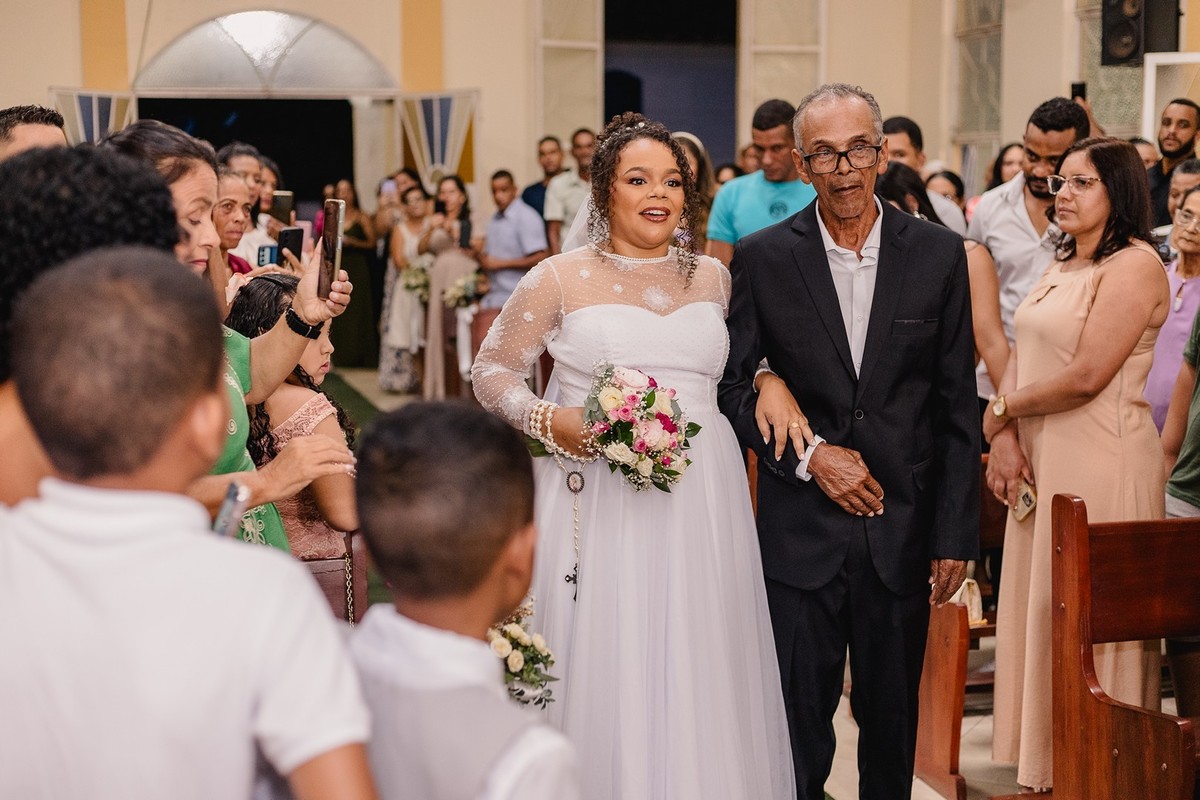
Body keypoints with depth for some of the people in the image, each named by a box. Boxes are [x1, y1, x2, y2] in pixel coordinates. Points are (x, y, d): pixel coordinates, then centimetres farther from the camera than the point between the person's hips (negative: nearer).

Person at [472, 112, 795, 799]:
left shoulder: (714, 277, 11)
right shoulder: (560, 279, 0)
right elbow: (492, 369, 6)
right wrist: (546, 419, -11)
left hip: (701, 506, 3)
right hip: (598, 505, -3)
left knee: (697, 675, 7)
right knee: (605, 673, 1)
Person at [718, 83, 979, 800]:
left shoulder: (939, 255, -1)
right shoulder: (763, 258, -3)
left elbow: (958, 409, 1)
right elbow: (733, 386, 1)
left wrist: (956, 533, 0)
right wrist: (810, 456, -12)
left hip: (904, 531, 1)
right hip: (800, 532, -1)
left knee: (893, 718, 15)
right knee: (798, 719, 7)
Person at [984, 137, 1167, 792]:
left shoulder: (1134, 265, -12)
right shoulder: (1061, 267, 16)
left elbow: (1085, 377, -20)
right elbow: (1019, 356, 11)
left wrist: (999, 411, -7)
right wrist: (1006, 439, -6)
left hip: (1101, 461, -9)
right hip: (1041, 459, 9)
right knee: (1038, 605, 12)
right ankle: (1046, 766, 23)